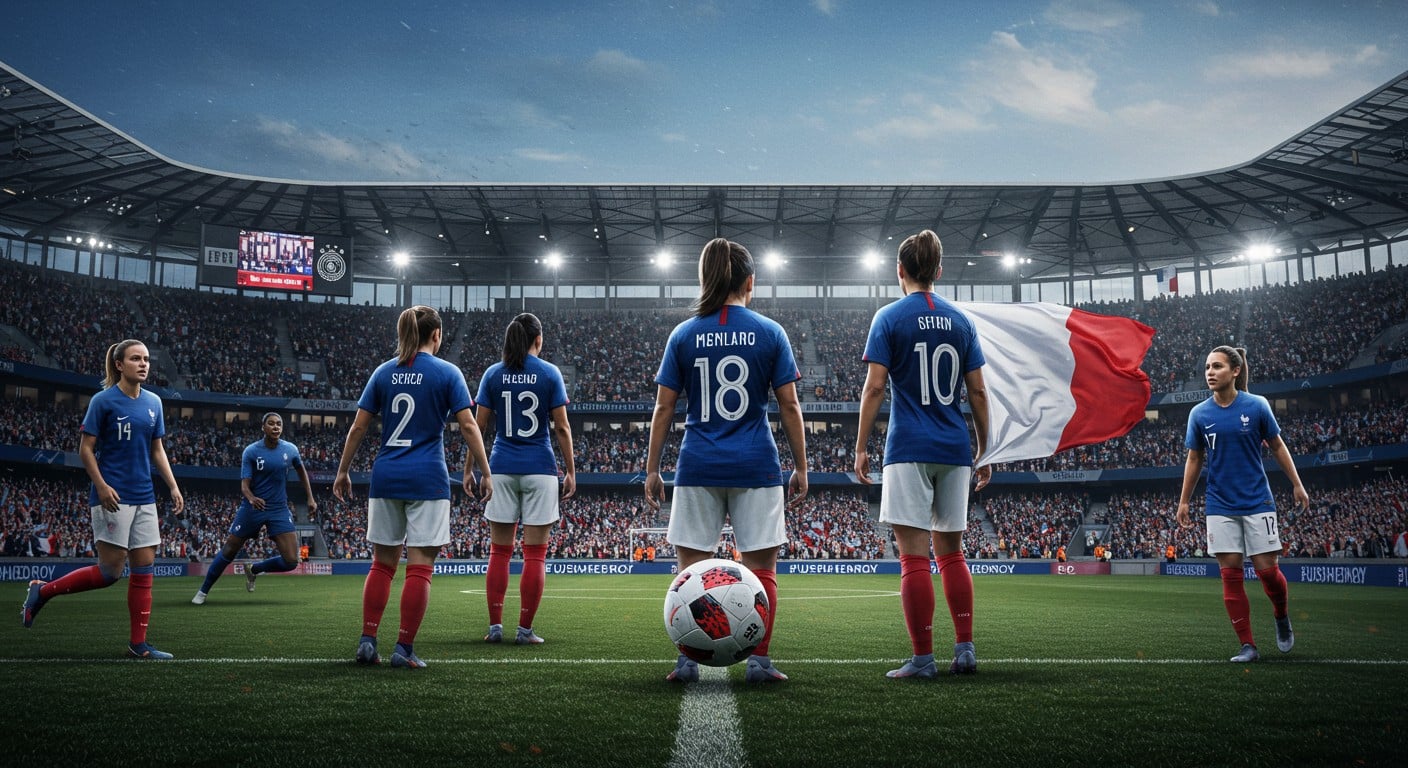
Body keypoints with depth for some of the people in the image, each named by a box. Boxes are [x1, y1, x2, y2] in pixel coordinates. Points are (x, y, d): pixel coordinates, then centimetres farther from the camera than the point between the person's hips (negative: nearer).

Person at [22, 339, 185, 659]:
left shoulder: (153, 402, 9)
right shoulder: (103, 400, -7)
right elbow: (85, 448, -7)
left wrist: (173, 487, 7)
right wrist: (101, 485, -17)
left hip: (144, 498, 6)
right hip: (113, 497, -6)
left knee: (144, 569, 3)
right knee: (111, 570, -6)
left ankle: (138, 643, 7)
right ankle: (42, 591, 15)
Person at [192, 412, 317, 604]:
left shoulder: (290, 449, -2)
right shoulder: (251, 451, -10)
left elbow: (301, 470, 18)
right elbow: (245, 484, -16)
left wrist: (310, 498, 16)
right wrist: (251, 498, -37)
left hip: (279, 510, 2)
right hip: (253, 508, -2)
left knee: (291, 562, -9)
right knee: (228, 552, 5)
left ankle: (253, 569, 20)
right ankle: (203, 591, 28)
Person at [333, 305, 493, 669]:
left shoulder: (383, 372, 7)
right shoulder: (447, 373, -3)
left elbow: (358, 427, 6)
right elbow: (468, 425, -7)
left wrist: (343, 470, 14)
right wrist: (484, 472, -1)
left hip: (386, 476, 4)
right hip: (427, 479, -4)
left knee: (382, 563, 13)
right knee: (420, 566, 0)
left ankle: (367, 641, 9)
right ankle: (404, 649, -1)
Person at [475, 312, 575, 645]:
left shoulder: (493, 374, 3)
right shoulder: (549, 373, -2)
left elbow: (480, 426, 2)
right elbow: (561, 427, -3)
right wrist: (571, 471, 2)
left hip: (502, 468, 2)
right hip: (540, 469, -2)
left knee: (499, 552, 8)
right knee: (535, 554, 2)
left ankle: (495, 626, 7)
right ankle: (525, 629, 2)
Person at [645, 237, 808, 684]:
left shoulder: (683, 335, 3)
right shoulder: (770, 333, 1)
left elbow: (664, 407, 2)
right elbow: (789, 405, -1)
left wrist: (652, 469, 6)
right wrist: (801, 467, 5)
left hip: (698, 467, 1)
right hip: (756, 466, -1)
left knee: (691, 567, 8)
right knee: (761, 566, 7)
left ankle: (688, 661, 7)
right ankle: (759, 661, 6)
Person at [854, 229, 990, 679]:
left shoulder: (889, 318, -2)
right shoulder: (961, 321, 9)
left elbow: (874, 387, -8)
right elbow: (978, 393, 8)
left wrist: (861, 448, -4)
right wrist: (984, 452, 14)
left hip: (909, 451, -4)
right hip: (954, 449, 5)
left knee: (914, 556, -3)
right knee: (951, 553, 14)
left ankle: (923, 658, -2)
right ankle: (965, 650, 12)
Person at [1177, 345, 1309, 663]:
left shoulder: (1256, 405, -6)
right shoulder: (1199, 414, -1)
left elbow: (1277, 446, 5)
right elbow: (1194, 459, 8)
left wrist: (1297, 484, 5)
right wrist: (1184, 503, 8)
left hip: (1257, 502, -2)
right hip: (1221, 506, 2)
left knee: (1267, 569, -2)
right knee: (1230, 573, -1)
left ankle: (1282, 619, 30)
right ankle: (1248, 646, 6)